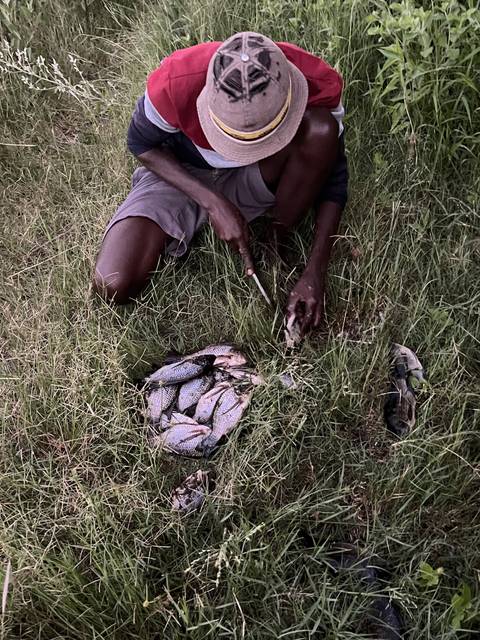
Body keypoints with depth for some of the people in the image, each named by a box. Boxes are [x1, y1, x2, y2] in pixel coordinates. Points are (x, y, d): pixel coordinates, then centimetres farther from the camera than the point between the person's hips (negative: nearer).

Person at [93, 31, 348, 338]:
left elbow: (333, 176, -16)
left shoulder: (318, 84, -27)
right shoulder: (176, 82, -32)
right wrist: (213, 204, -25)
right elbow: (141, 143, -13)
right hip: (181, 175, -1)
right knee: (113, 287, -20)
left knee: (320, 129, -33)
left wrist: (315, 273, -24)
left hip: (262, 180, 1)